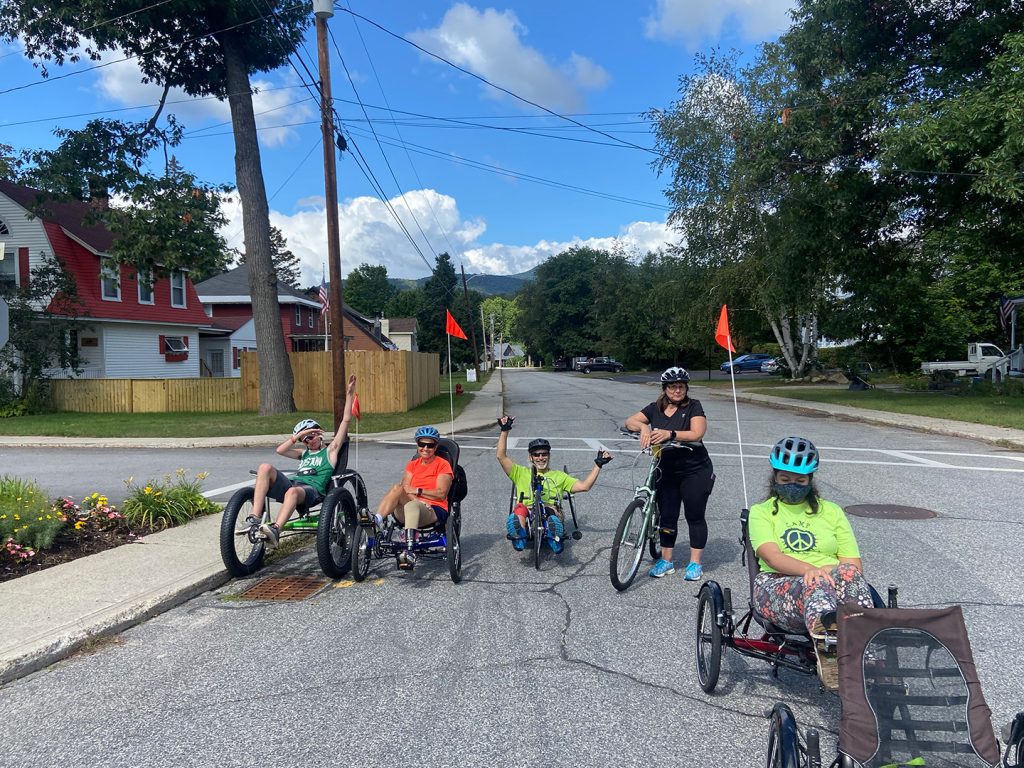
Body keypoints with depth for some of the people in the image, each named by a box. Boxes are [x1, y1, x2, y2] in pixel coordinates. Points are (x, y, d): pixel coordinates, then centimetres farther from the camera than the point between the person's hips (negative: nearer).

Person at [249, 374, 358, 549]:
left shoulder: (330, 450, 23)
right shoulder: (305, 453, 37)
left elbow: (346, 420, 16)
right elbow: (280, 450, 22)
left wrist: (349, 394, 13)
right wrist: (299, 435, 16)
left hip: (313, 490, -5)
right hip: (292, 483, 5)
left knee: (293, 491, -41)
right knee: (265, 467, -22)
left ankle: (275, 530, -56)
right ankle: (255, 518, -33)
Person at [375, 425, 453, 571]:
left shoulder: (443, 465, 8)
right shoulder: (412, 465, 22)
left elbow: (441, 494, -4)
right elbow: (405, 487, 6)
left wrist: (417, 491, -7)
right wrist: (416, 498, -14)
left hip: (434, 511, -4)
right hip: (409, 508, 4)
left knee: (411, 506, -40)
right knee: (397, 488, -26)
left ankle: (409, 552, -56)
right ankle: (376, 521, -44)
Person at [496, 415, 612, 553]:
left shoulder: (558, 475, 29)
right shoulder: (521, 473, 27)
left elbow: (584, 486, 17)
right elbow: (501, 456, 15)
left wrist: (598, 464, 10)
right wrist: (505, 430, 7)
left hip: (551, 512, 0)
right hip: (526, 517, 1)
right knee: (520, 507, -38)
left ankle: (554, 540, -36)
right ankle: (519, 539, -40)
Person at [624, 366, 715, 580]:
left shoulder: (693, 407, -7)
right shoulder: (656, 408, 4)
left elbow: (696, 434, -20)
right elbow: (629, 422, -1)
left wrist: (670, 434, -34)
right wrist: (643, 426, -23)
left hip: (695, 472, -4)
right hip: (666, 472, 4)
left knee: (695, 517, 4)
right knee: (667, 516, 8)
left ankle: (695, 563, 15)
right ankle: (666, 561, 21)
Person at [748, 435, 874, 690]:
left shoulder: (831, 512, 23)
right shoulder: (761, 512, 15)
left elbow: (855, 564, 11)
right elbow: (771, 556, -6)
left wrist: (829, 570, -12)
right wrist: (810, 569, -25)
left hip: (831, 583, 2)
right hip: (779, 586, -2)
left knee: (849, 574, -34)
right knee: (815, 585, -38)